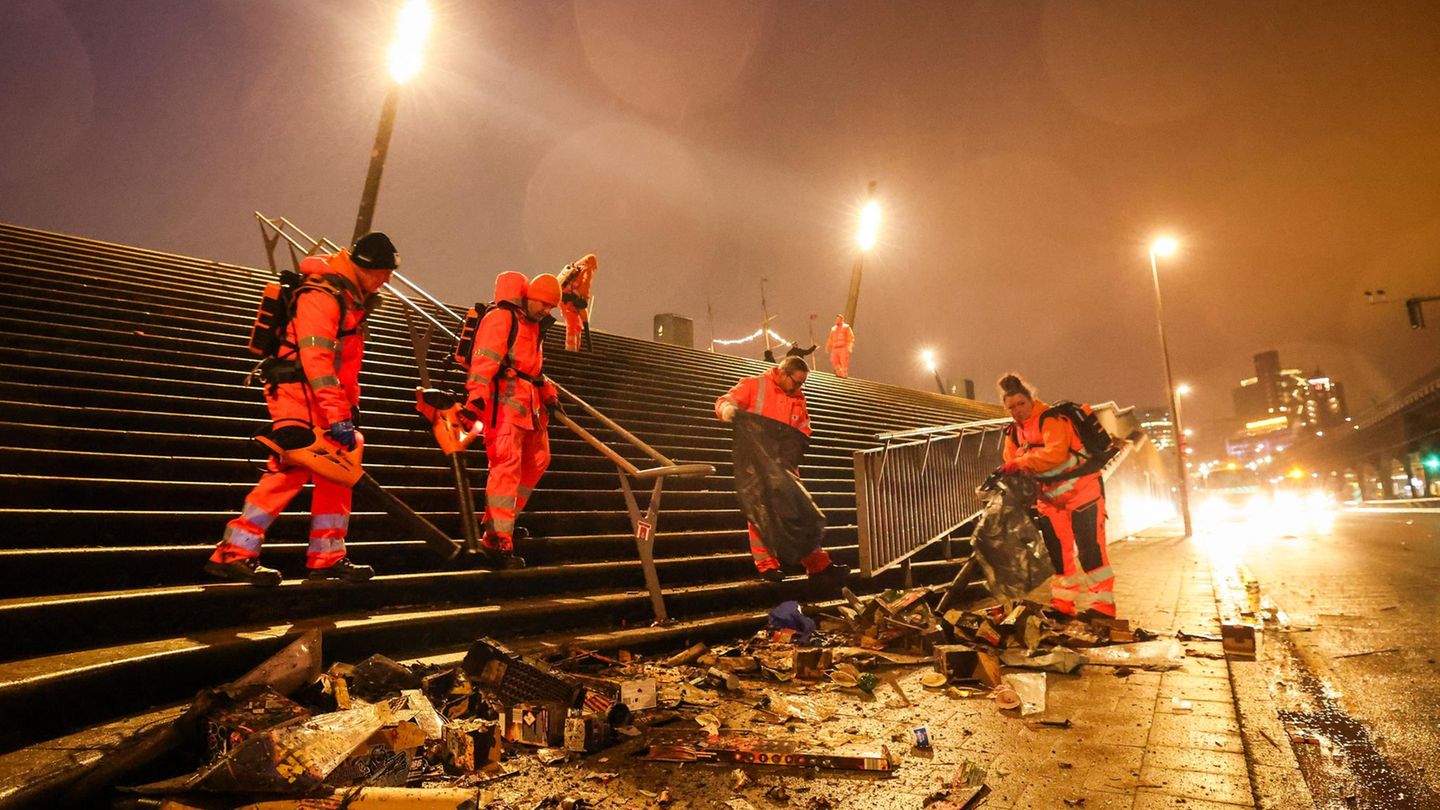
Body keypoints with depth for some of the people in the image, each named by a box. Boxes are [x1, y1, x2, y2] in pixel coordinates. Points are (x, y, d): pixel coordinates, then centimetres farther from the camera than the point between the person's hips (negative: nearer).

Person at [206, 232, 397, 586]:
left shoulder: (352, 300, 15)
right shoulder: (320, 295, -16)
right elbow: (315, 358, -25)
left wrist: (351, 405, 17)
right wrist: (337, 417, -29)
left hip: (322, 398, 10)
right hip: (297, 392, -10)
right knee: (292, 469, -15)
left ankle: (327, 557, 13)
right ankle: (234, 553, -6)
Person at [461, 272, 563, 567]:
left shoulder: (533, 325, 22)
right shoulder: (500, 318, -8)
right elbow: (484, 359, -19)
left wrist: (549, 394, 26)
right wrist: (476, 398, -29)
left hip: (529, 402, 10)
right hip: (504, 399, -10)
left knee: (537, 460, 15)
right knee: (507, 464, -14)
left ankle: (502, 519, 27)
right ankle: (498, 540, -11)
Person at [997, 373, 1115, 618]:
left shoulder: (1050, 419, -18)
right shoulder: (1013, 434, 6)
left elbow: (1056, 452, -35)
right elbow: (1012, 469, 4)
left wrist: (1021, 463, -39)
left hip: (1081, 489, -8)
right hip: (1050, 497, 8)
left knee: (1089, 548, -9)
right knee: (1057, 550, 10)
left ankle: (1100, 604, -2)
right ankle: (1064, 603, 20)